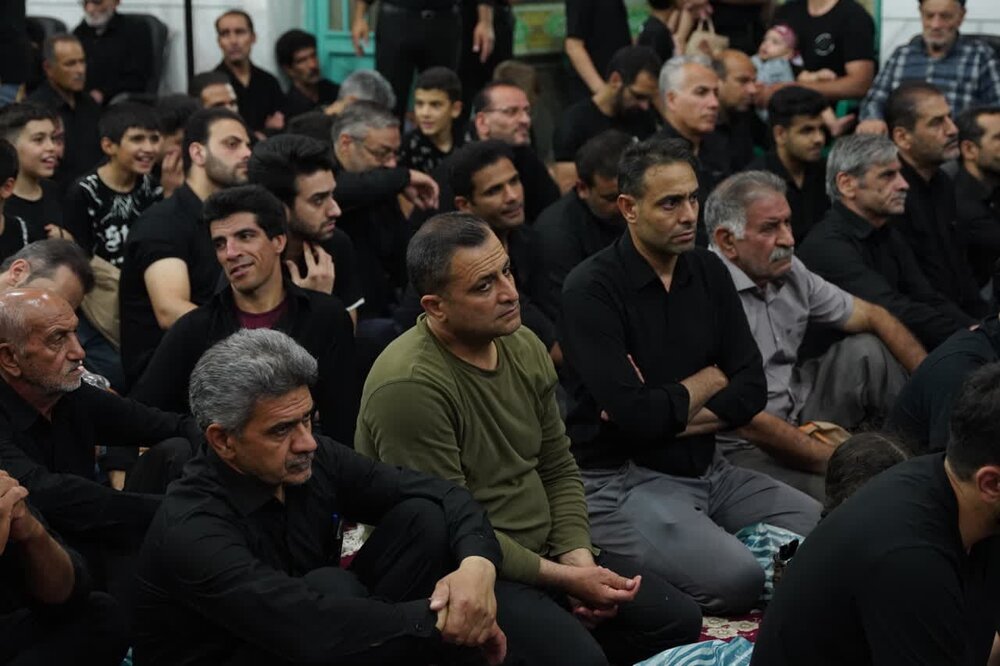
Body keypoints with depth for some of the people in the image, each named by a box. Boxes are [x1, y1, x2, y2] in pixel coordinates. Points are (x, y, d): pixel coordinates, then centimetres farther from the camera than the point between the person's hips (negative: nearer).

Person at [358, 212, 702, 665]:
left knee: (678, 620, -1)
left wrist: (579, 559, -6)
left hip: (545, 551, 8)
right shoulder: (410, 387, -23)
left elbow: (559, 470, 11)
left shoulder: (524, 347, 4)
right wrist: (564, 579, -18)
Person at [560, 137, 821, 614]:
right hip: (622, 481, -7)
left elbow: (752, 391, 3)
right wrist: (707, 382, -3)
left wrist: (664, 415, -13)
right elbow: (633, 415, -21)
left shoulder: (708, 272, 8)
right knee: (737, 579, -27)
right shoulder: (591, 289, -14)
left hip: (707, 468, 7)